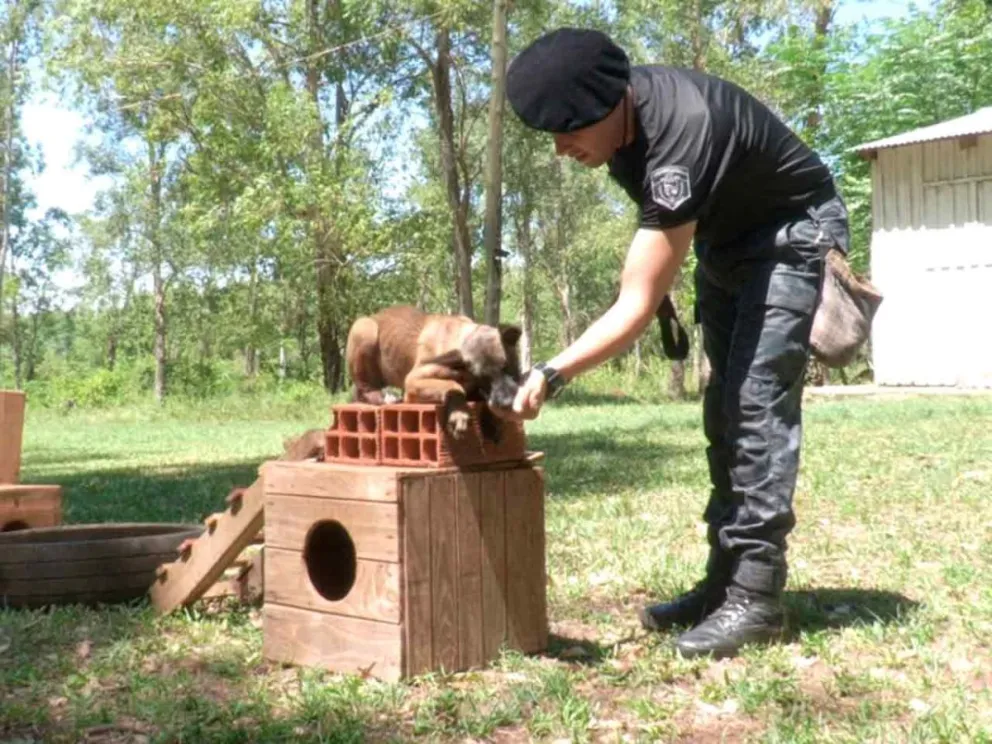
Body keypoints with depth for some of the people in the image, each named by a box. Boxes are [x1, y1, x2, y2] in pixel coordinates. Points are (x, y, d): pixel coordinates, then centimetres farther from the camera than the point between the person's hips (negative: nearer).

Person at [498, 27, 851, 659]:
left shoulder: (681, 141, -39)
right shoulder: (620, 109, -15)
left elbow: (636, 306, -40)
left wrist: (554, 374, -46)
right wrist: (665, 272, 13)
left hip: (792, 232, -9)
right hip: (726, 237, 9)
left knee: (757, 400, -18)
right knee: (725, 408, 6)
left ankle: (756, 597, -16)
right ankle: (726, 580, 11)